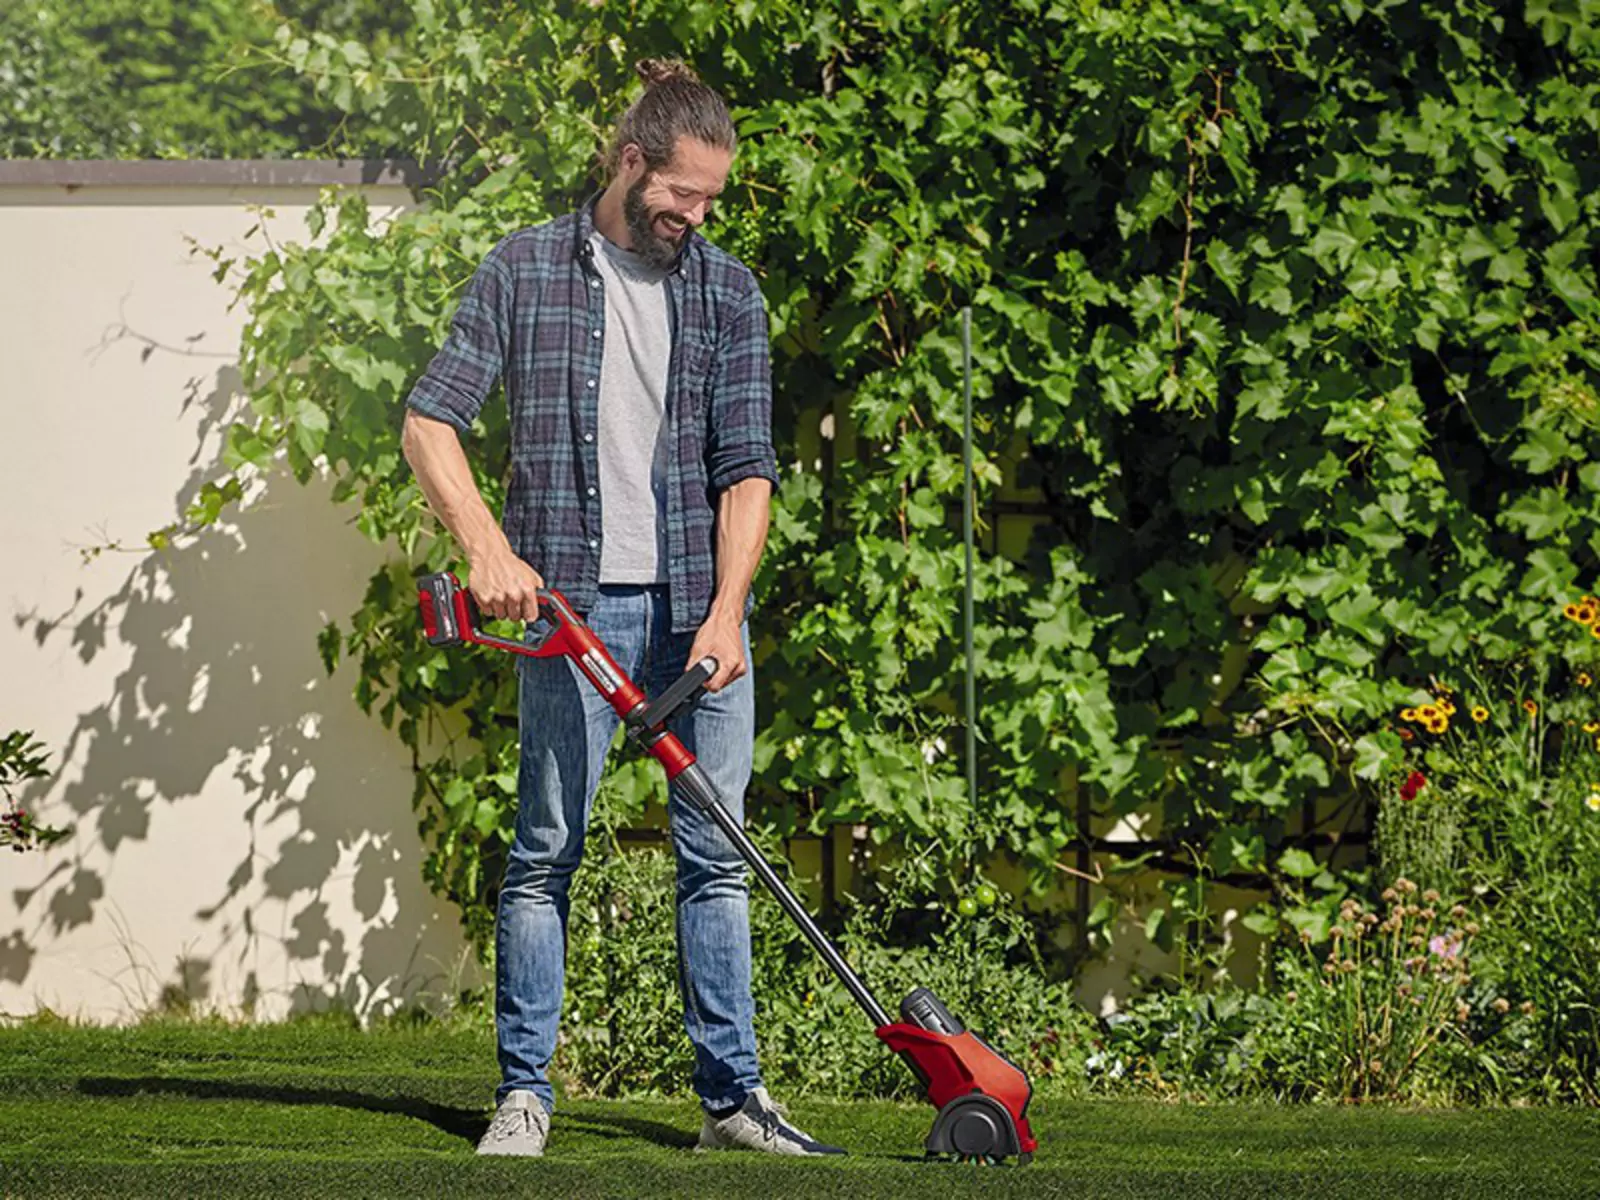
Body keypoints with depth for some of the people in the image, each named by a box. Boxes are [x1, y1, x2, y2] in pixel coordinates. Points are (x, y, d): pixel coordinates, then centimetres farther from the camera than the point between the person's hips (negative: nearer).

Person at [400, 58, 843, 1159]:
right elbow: (431, 421, 1)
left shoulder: (728, 291, 8)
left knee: (716, 855, 3)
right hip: (571, 605, -2)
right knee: (546, 854, -2)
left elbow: (746, 466, 2)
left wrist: (727, 612, -10)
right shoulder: (524, 272, 3)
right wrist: (489, 550, -13)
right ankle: (524, 1094, 4)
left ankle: (733, 1094, 9)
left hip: (699, 610, 2)